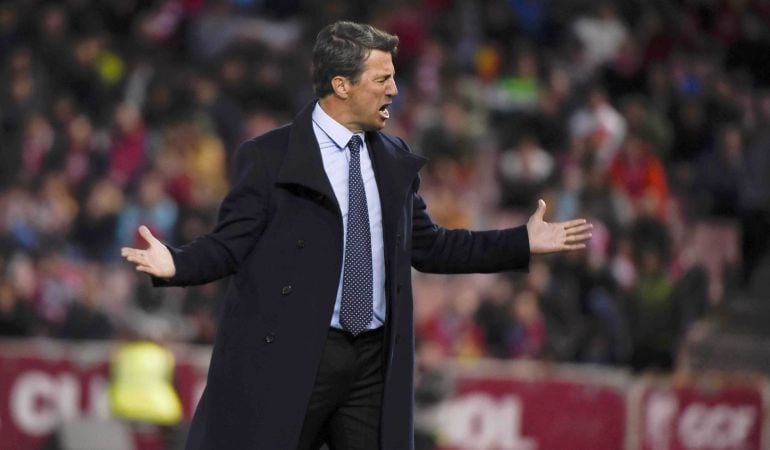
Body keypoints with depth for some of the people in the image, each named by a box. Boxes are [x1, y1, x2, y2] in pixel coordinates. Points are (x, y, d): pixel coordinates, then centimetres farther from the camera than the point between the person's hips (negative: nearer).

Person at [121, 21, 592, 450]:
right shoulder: (268, 157, -4)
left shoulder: (394, 160, 12)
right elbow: (230, 245, -5)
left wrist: (524, 242, 16)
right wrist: (175, 263, -26)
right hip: (292, 358, -5)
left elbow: (427, 247, 19)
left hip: (374, 361, 5)